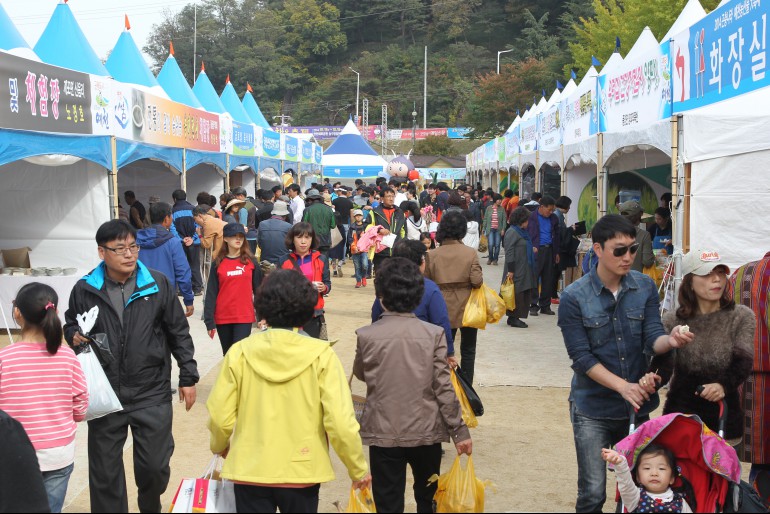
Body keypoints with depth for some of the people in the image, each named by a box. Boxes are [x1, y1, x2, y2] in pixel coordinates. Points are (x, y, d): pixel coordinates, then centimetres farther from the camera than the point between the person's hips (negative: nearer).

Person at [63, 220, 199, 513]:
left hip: (152, 394, 0)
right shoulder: (85, 290, -3)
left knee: (155, 465, 9)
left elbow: (179, 333, 5)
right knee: (104, 470, 10)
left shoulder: (157, 284, -2)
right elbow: (70, 326, 15)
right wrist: (74, 336, -10)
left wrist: (188, 377, 5)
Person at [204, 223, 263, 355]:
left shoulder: (251, 262, 3)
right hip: (223, 318, 1)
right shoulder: (218, 263, 2)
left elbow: (258, 290, 7)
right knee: (228, 355, 14)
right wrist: (209, 321, -4)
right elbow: (211, 293, 1)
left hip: (244, 317, -1)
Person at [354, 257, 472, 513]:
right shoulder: (433, 334, -10)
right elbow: (444, 388, -11)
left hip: (384, 434, -1)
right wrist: (460, 430, -2)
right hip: (426, 432, 1)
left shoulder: (366, 335, -10)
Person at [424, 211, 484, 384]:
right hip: (467, 308, -1)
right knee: (468, 351, 14)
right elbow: (477, 281, -18)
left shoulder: (432, 255, -9)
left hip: (444, 309, 1)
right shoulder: (471, 253, -13)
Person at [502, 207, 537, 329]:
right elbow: (509, 252, -19)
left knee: (525, 293, 10)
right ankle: (513, 318, 3)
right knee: (517, 294, -5)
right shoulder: (512, 232, -14)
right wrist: (510, 270, -21)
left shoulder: (522, 232, 16)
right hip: (516, 271, -10)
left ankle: (514, 317, 16)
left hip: (524, 270, 10)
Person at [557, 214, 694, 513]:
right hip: (593, 410, -3)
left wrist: (670, 340, -31)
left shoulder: (645, 287, -1)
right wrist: (623, 386, -22)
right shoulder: (574, 298, -11)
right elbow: (581, 357, -13)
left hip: (638, 405, 4)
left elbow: (653, 338, -7)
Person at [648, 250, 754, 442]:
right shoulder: (672, 320, 1)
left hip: (724, 418, 0)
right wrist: (654, 379, -32)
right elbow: (664, 360, -9)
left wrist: (724, 385, -30)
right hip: (680, 415, 0)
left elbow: (743, 361, -10)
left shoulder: (741, 316, 0)